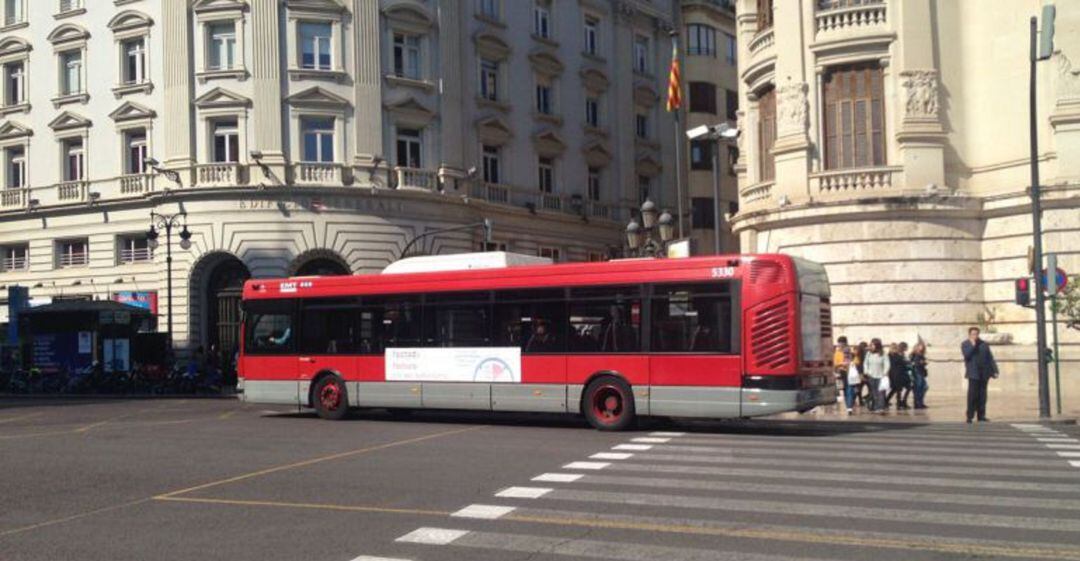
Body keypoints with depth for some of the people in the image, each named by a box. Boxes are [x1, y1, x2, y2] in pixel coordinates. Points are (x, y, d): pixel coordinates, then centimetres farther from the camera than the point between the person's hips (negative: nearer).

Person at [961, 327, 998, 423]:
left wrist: (995, 371, 6)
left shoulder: (984, 344, 13)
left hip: (984, 374, 4)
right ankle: (969, 416, -6)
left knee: (982, 396, 5)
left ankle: (981, 416, 11)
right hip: (973, 374, -4)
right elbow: (967, 355, -13)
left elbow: (990, 358, 12)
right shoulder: (965, 344, 4)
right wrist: (973, 345, -12)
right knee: (972, 395, -10)